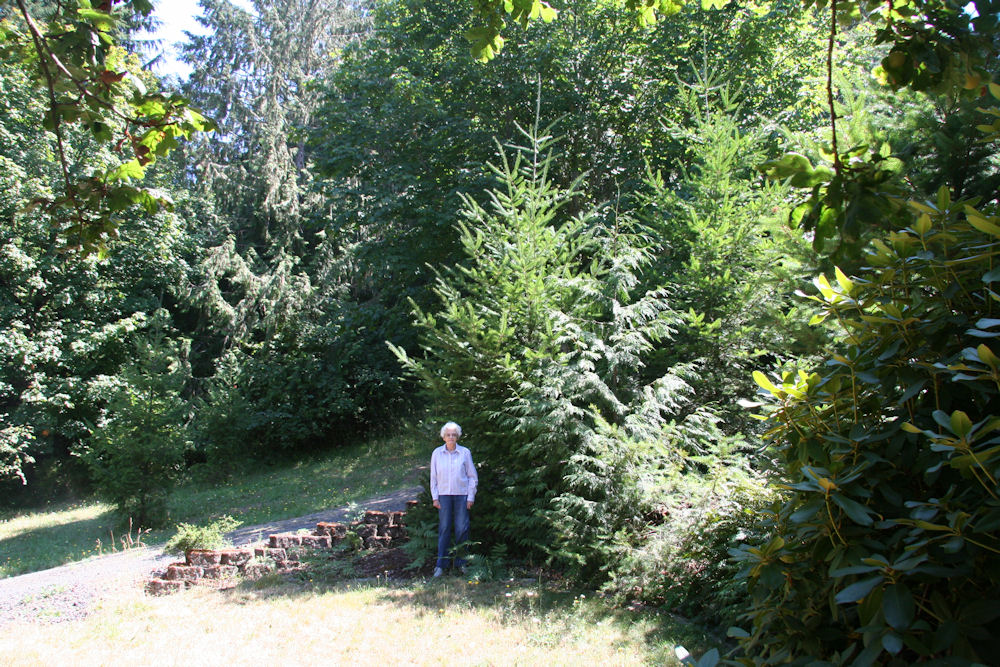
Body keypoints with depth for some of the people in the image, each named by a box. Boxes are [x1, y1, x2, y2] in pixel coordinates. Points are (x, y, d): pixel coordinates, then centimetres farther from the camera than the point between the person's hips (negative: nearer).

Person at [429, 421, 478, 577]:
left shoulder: (465, 453, 0)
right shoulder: (437, 453, 3)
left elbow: (472, 476, 5)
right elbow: (433, 477, 8)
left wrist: (471, 497, 0)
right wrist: (435, 497, 3)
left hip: (462, 495, 0)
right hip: (444, 495, 0)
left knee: (462, 529, 1)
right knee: (444, 529, 1)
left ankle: (461, 562, 15)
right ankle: (441, 564, 8)